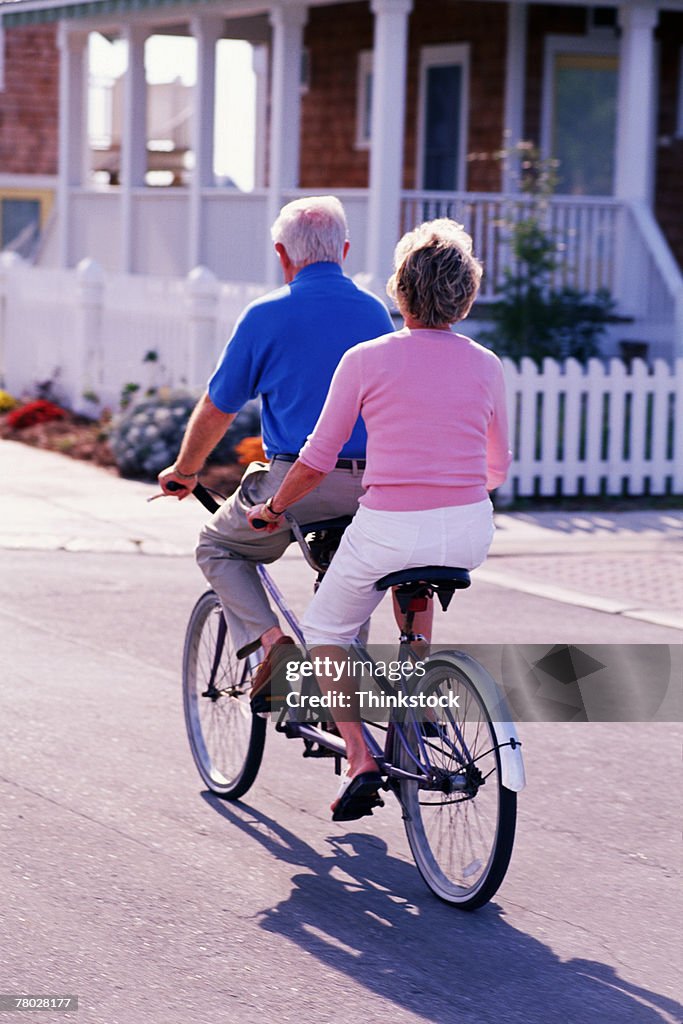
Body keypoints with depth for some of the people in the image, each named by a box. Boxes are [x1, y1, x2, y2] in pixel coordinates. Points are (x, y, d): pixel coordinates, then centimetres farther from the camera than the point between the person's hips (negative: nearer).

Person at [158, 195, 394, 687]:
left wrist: (184, 471, 20)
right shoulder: (375, 312, 8)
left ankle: (269, 638, -3)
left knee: (219, 546, 20)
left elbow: (216, 410, 2)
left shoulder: (267, 315, -5)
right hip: (369, 489, 4)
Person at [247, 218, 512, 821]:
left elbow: (317, 461, 0)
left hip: (390, 532, -4)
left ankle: (360, 759, 4)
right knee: (417, 578, 39)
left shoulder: (367, 360, -3)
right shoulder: (486, 366, 5)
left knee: (326, 632, 21)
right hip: (471, 534, 4)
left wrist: (274, 509, 17)